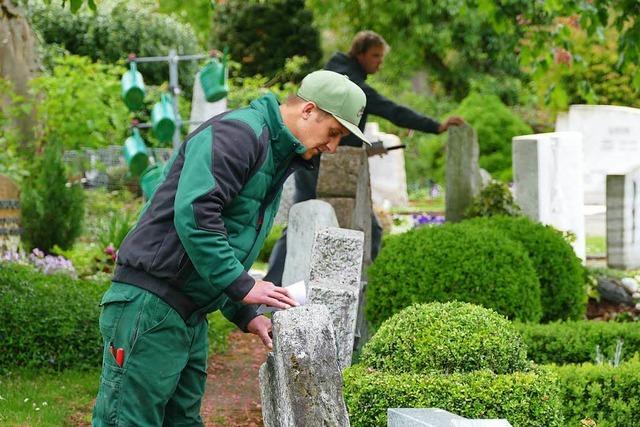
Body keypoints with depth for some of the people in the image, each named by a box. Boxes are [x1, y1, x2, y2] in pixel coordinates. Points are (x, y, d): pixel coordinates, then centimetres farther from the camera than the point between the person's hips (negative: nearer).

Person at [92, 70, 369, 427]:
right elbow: (193, 214, -25)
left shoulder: (277, 159, 21)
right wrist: (242, 286, -21)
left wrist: (246, 316, 12)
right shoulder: (239, 133, -12)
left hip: (191, 315, 10)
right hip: (151, 304, -10)